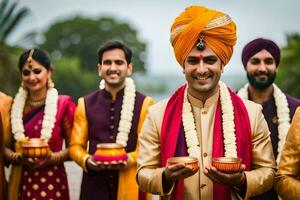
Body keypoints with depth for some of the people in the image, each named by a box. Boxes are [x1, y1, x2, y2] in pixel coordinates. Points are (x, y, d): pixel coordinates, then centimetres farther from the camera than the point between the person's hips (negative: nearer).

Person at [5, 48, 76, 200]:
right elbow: (5, 146, 8)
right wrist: (18, 157, -11)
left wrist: (53, 157, -17)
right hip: (19, 183, 3)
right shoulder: (14, 105, 6)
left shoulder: (63, 104, -5)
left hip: (52, 182, -3)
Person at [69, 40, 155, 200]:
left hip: (131, 187, -2)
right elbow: (76, 145, 6)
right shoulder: (85, 104, 7)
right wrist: (87, 161, -13)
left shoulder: (144, 104, -1)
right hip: (95, 186, 2)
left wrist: (129, 159, -19)